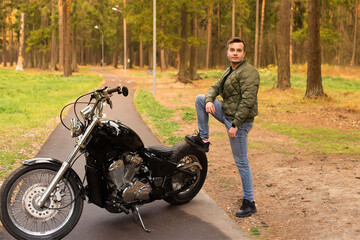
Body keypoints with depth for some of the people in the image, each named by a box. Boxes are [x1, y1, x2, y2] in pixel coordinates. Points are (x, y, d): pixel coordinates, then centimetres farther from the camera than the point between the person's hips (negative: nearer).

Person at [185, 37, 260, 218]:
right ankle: (203, 139, 9)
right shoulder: (229, 71, 13)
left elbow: (247, 101, -24)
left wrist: (235, 125, -26)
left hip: (239, 121, -9)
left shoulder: (249, 72, -18)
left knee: (241, 162, -3)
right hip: (226, 113, 9)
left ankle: (249, 203, 8)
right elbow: (215, 87, 11)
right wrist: (209, 100, -12)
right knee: (200, 99, 6)